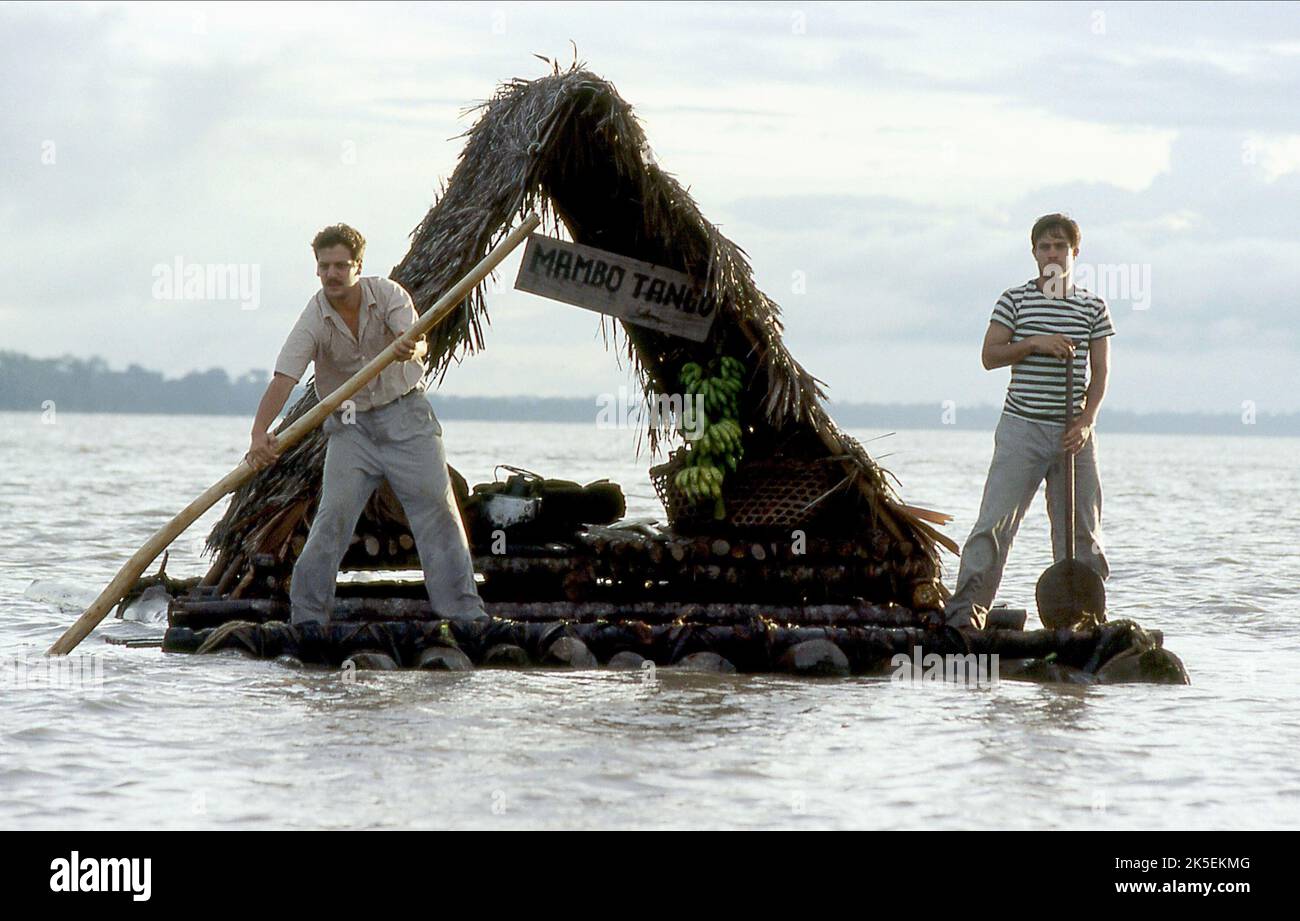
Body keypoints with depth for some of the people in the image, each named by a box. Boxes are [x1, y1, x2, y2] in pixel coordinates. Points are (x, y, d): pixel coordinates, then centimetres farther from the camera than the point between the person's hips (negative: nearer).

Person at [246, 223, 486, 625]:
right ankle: (307, 617, -3)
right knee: (333, 514, -11)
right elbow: (283, 378, -24)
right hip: (350, 426, 0)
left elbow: (418, 342, -26)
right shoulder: (314, 319, -14)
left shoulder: (387, 294, -11)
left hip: (406, 414, 1)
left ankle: (465, 613, 0)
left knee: (437, 508, -4)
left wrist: (410, 349, -53)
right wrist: (260, 433, -39)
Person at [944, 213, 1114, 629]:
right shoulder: (1014, 300, 3)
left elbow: (1100, 372, 6)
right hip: (1022, 426, -2)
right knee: (996, 520, -8)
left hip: (1073, 432, 2)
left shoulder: (1093, 307, 8)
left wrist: (1085, 421, -7)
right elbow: (990, 356, 0)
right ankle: (966, 604, -8)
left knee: (1082, 527, 5)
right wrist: (1035, 344, -14)